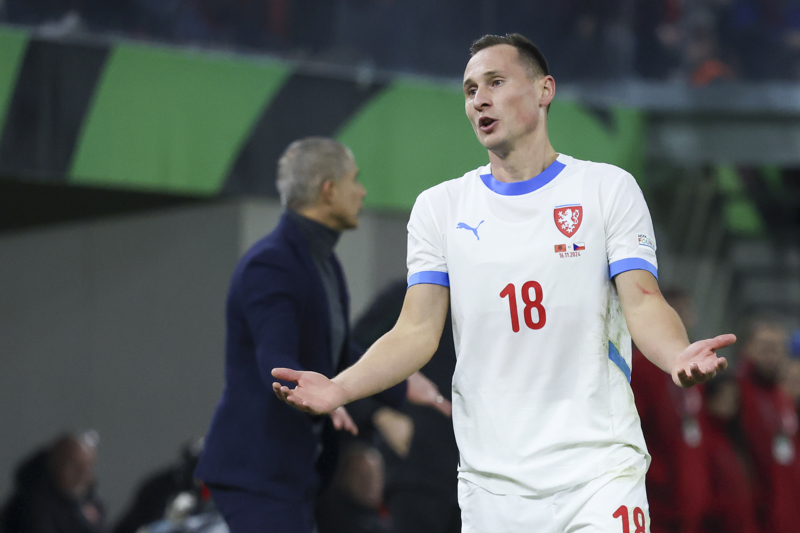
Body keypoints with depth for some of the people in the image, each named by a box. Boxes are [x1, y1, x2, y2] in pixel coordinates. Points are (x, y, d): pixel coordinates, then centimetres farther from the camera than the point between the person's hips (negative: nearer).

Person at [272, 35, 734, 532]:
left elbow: (644, 303, -4)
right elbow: (418, 332, 5)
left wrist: (678, 356, -27)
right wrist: (339, 388, -13)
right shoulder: (440, 206, 11)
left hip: (598, 468, -2)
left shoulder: (608, 188, 5)